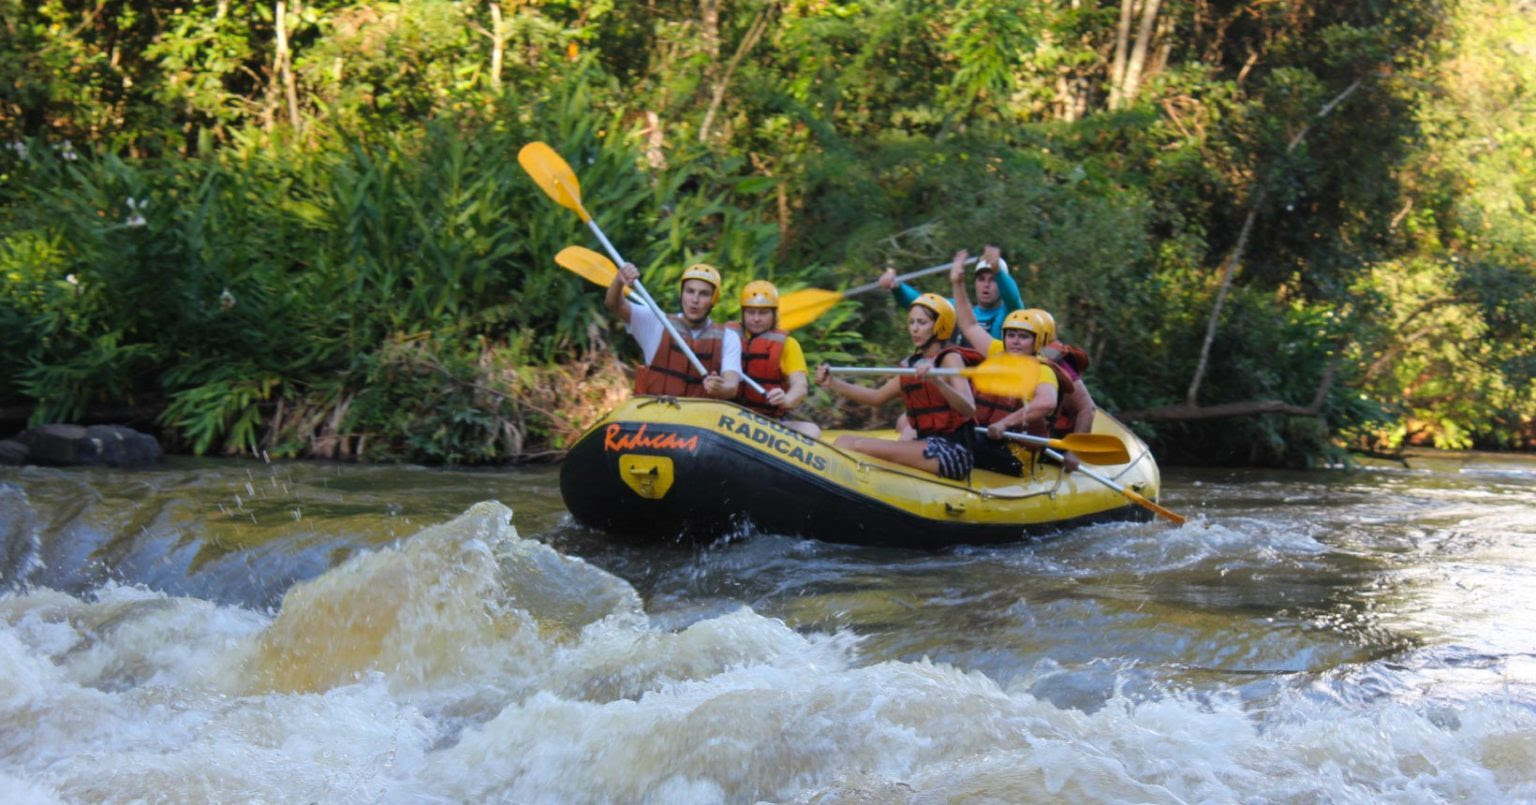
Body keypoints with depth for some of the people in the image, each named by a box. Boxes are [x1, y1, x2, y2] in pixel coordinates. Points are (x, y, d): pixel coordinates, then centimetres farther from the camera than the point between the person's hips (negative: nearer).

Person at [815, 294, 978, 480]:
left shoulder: (951, 359, -5)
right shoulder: (912, 364, 18)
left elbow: (969, 409, -21)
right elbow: (877, 397, 23)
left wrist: (937, 381, -37)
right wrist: (832, 383, 11)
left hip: (952, 450, -8)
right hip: (928, 443, 8)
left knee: (859, 446, -23)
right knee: (845, 441, -2)